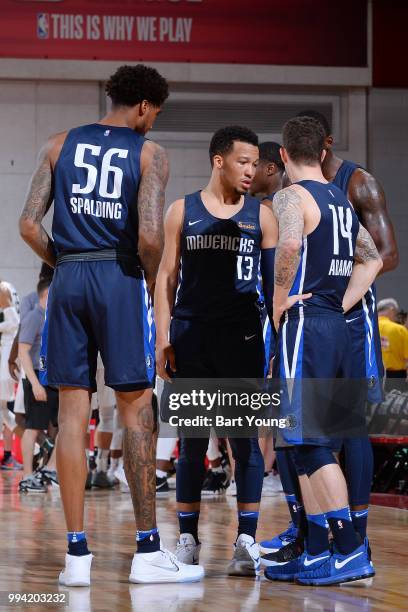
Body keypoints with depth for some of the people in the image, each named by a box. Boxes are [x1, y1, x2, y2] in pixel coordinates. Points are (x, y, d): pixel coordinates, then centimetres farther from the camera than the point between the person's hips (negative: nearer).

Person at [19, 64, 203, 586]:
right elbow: (149, 236, -13)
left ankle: (77, 554, 3)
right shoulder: (149, 153, -1)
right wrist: (153, 280, 5)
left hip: (68, 280, 3)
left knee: (72, 411, 4)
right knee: (135, 407, 2)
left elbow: (29, 225, 2)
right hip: (121, 278, -3)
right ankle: (147, 551, 3)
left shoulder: (59, 145, 10)